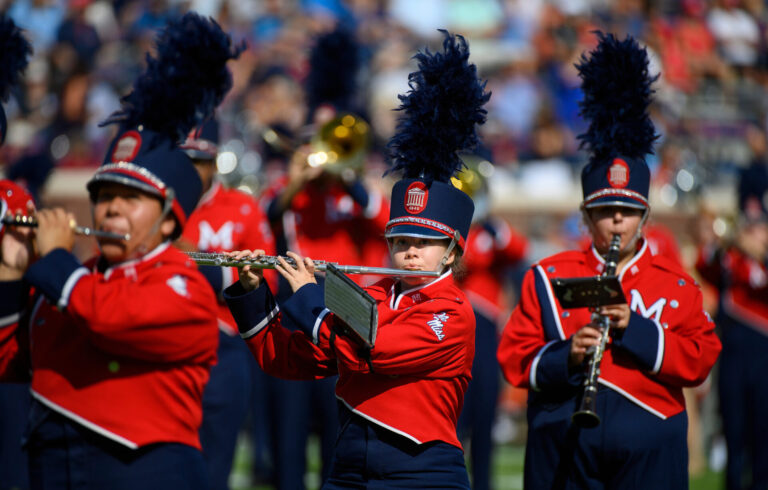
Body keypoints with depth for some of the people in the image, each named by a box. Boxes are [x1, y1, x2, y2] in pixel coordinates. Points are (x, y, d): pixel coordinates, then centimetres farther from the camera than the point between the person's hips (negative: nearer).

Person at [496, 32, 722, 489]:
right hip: (564, 450, 0)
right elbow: (515, 356, 5)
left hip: (647, 451, 0)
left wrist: (635, 329, -14)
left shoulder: (678, 285, 10)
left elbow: (701, 359, -1)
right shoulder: (547, 278, 10)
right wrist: (566, 356, -16)